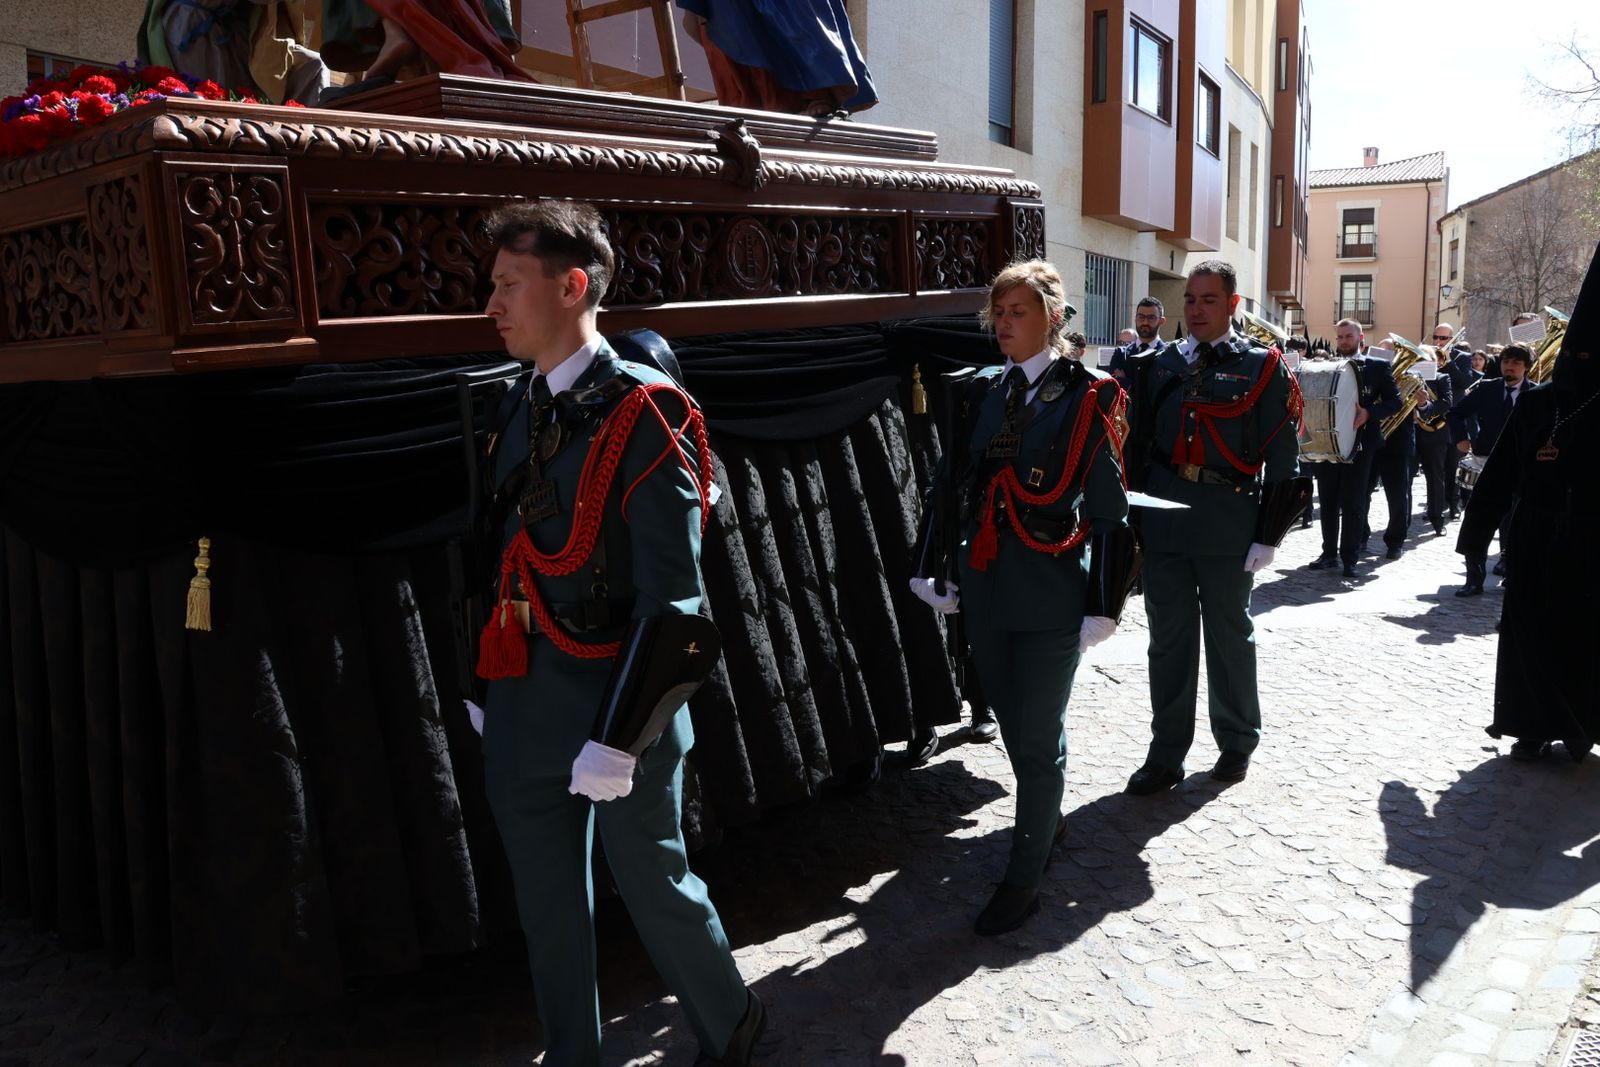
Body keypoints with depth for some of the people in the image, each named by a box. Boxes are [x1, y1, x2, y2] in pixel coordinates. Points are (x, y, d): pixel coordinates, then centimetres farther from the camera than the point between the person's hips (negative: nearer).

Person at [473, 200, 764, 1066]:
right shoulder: (522, 411, 6)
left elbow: (671, 598, -18)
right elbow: (509, 562, 11)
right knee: (545, 898, 17)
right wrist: (485, 689, 13)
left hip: (616, 707, -6)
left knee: (652, 882, 11)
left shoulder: (642, 414, -15)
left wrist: (620, 736, -20)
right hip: (523, 714, 6)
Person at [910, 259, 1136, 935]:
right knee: (1013, 724, 18)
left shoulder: (1087, 397, -7)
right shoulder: (984, 391, 7)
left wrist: (1103, 605, -10)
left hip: (1051, 598, -5)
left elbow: (1109, 511, -7)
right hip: (985, 591, 6)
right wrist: (941, 571, 10)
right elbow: (953, 486, 11)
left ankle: (1024, 875, 15)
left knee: (1037, 735, 2)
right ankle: (1047, 821, 43)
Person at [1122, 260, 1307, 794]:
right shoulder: (1159, 366, 9)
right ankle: (1166, 753, 16)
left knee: (1229, 635, 10)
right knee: (1168, 638, 7)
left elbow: (1282, 458, -3)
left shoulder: (1263, 368, 0)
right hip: (1162, 519, 3)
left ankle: (1237, 743, 27)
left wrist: (1268, 535, -7)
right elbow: (1138, 444, 12)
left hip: (1228, 522, -3)